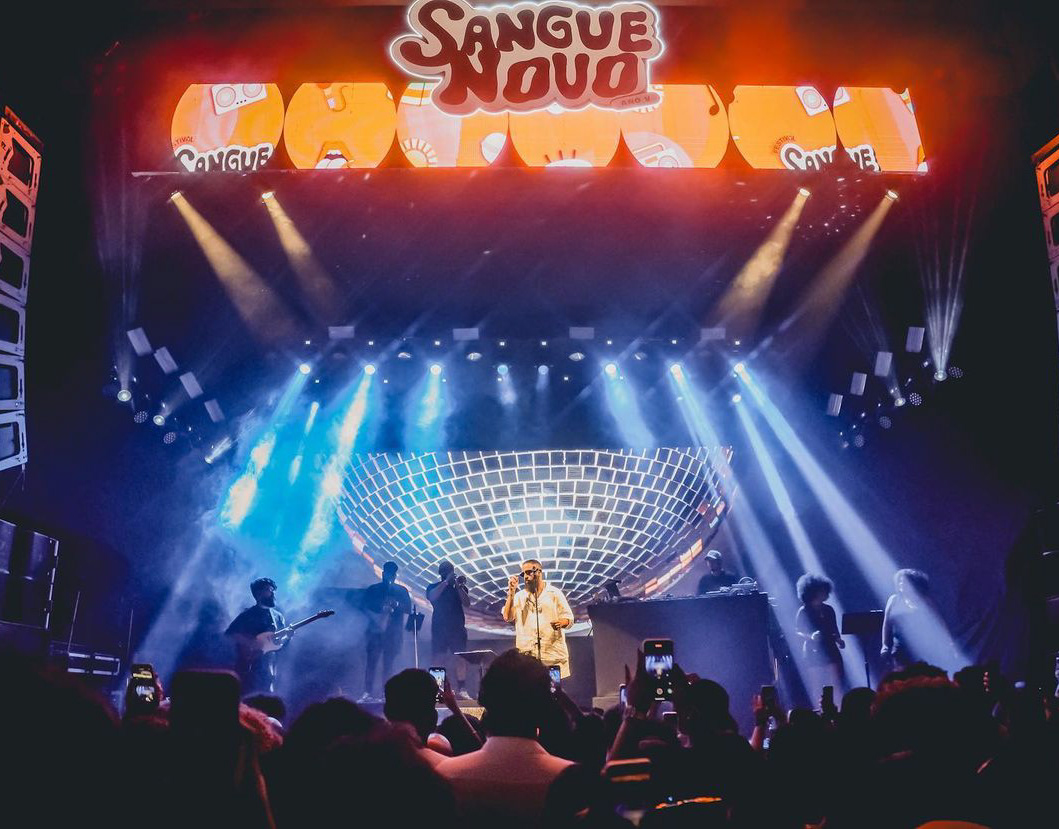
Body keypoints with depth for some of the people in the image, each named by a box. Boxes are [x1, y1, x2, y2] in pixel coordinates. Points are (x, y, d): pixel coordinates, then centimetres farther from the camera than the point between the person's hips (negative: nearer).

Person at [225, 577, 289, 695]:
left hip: (269, 668, 5)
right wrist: (251, 643, -19)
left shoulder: (278, 617, 15)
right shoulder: (248, 615, -1)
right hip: (248, 667, -5)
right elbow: (229, 634, -9)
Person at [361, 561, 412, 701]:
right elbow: (365, 607, 5)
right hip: (375, 629, 0)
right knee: (371, 661, -7)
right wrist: (376, 617, -13)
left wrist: (396, 605, -12)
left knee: (388, 662, -1)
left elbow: (408, 609, 7)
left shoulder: (401, 591, 12)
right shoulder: (373, 590, 11)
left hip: (393, 632, 1)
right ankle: (368, 692, -8)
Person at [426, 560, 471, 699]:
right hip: (439, 629, 0)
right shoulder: (434, 587, 10)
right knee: (439, 659, -7)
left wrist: (457, 585, -11)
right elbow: (432, 597, -12)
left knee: (460, 659, -10)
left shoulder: (460, 587, 12)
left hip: (457, 628, 0)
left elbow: (467, 603, -3)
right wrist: (446, 582, -14)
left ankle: (461, 690, -11)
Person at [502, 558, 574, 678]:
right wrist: (511, 592, -2)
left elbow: (569, 618, 8)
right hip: (527, 654, 1)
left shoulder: (554, 593, 10)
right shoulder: (520, 596, 15)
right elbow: (507, 617, 2)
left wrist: (561, 623, -15)